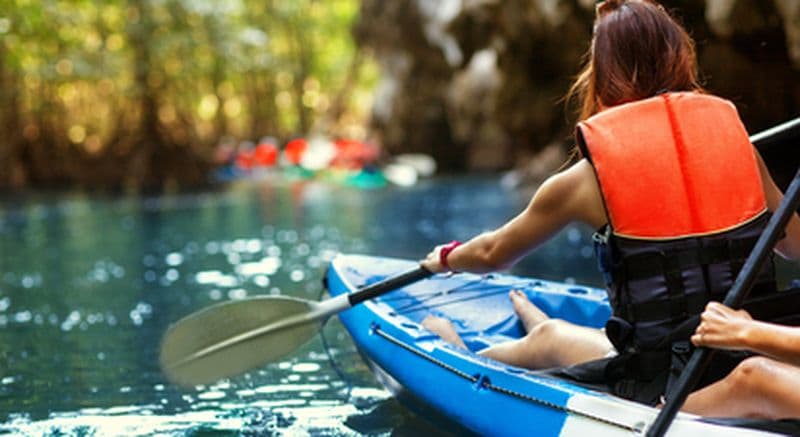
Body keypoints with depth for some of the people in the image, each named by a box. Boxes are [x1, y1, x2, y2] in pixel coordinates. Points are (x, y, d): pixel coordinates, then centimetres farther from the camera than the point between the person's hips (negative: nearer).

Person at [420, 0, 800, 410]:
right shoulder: (732, 137, 0)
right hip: (758, 366, 3)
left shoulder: (585, 178, -6)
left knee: (547, 337, 26)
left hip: (666, 387, -3)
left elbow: (491, 253, 10)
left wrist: (446, 258, 33)